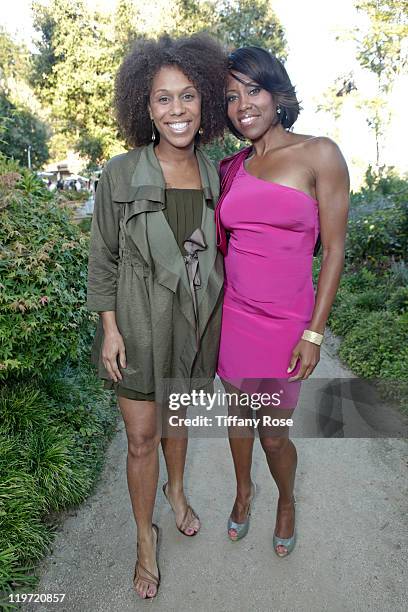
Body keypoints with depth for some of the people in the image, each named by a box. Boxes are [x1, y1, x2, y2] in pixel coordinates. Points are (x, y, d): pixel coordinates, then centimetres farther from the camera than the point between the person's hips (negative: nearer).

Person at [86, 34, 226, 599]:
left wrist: (220, 318, 8)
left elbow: (217, 252, 8)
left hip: (197, 325, 3)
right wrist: (110, 327, -8)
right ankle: (145, 536, 33)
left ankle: (176, 490, 52)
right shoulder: (120, 175, -10)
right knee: (142, 437, 9)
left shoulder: (214, 176, 0)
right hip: (140, 326, -3)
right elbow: (103, 258, -5)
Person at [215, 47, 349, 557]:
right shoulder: (231, 168, 7)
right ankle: (243, 491, 48)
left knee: (273, 434, 8)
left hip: (286, 321, -4)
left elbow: (333, 249, -8)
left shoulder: (319, 154, -7)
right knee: (238, 413, 19)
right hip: (232, 314, 4)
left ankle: (287, 502, 42)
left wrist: (314, 333, -11)